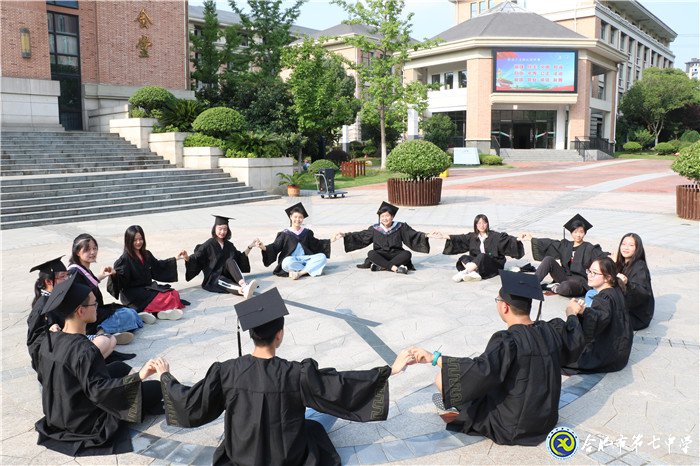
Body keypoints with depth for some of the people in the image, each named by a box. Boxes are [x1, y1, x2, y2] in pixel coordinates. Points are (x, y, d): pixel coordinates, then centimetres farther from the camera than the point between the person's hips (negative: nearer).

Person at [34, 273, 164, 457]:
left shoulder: (49, 341, -6)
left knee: (121, 367, 21)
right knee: (156, 388, -5)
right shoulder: (84, 351, -31)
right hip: (84, 422, -8)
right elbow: (99, 391, -32)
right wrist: (138, 377, -39)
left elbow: (44, 376, 8)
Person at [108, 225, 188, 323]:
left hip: (148, 287, 8)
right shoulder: (125, 259, -12)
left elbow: (158, 266, 25)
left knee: (174, 294, -10)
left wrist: (176, 259, 22)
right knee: (166, 298, -24)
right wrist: (113, 274, -47)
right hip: (133, 293, -8)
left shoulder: (146, 254, 10)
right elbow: (120, 277, -23)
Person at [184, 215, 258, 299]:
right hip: (214, 278, -3)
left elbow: (240, 258, 22)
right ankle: (243, 291, -65)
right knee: (220, 280, -37)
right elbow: (196, 259, -10)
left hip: (228, 276, 3)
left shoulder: (229, 245, 13)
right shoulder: (209, 245, -2)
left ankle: (244, 285, -49)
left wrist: (249, 247, 12)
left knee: (230, 261, -26)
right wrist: (187, 258, -30)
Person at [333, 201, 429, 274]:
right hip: (380, 256, 0)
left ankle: (378, 266, -34)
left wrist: (424, 236, -20)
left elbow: (413, 236, -1)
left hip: (396, 255, 0)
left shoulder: (400, 227, 2)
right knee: (371, 253, -31)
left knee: (407, 254, -32)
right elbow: (360, 236, 7)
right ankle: (394, 267, -41)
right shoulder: (375, 229, 4)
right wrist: (344, 235, -1)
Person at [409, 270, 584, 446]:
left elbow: (481, 370, -41)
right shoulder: (552, 331, -8)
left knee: (443, 379, -5)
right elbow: (575, 341, 12)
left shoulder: (508, 341, -28)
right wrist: (572, 315, 31)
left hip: (512, 430, -7)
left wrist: (435, 358, -39)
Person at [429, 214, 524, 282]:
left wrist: (517, 239, -35)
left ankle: (464, 273, -42)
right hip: (477, 264, 4)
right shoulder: (473, 237, 11)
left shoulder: (494, 236, 1)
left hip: (493, 265, -4)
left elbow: (506, 238, -15)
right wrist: (444, 236, -7)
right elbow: (460, 238, 3)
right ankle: (474, 273, -46)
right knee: (464, 258, -21)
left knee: (482, 256, -33)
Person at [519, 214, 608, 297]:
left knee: (566, 287, -40)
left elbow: (601, 256, -16)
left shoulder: (588, 248, 0)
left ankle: (554, 288, -5)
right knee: (548, 259, -17)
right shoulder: (566, 245, 14)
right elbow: (548, 243, 15)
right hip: (564, 276, 5)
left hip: (578, 279, -5)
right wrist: (531, 238, 13)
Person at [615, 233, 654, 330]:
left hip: (638, 317, -8)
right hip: (624, 309, 8)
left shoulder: (640, 267, -19)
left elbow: (644, 293, -31)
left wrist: (627, 284, -48)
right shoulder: (622, 264, 5)